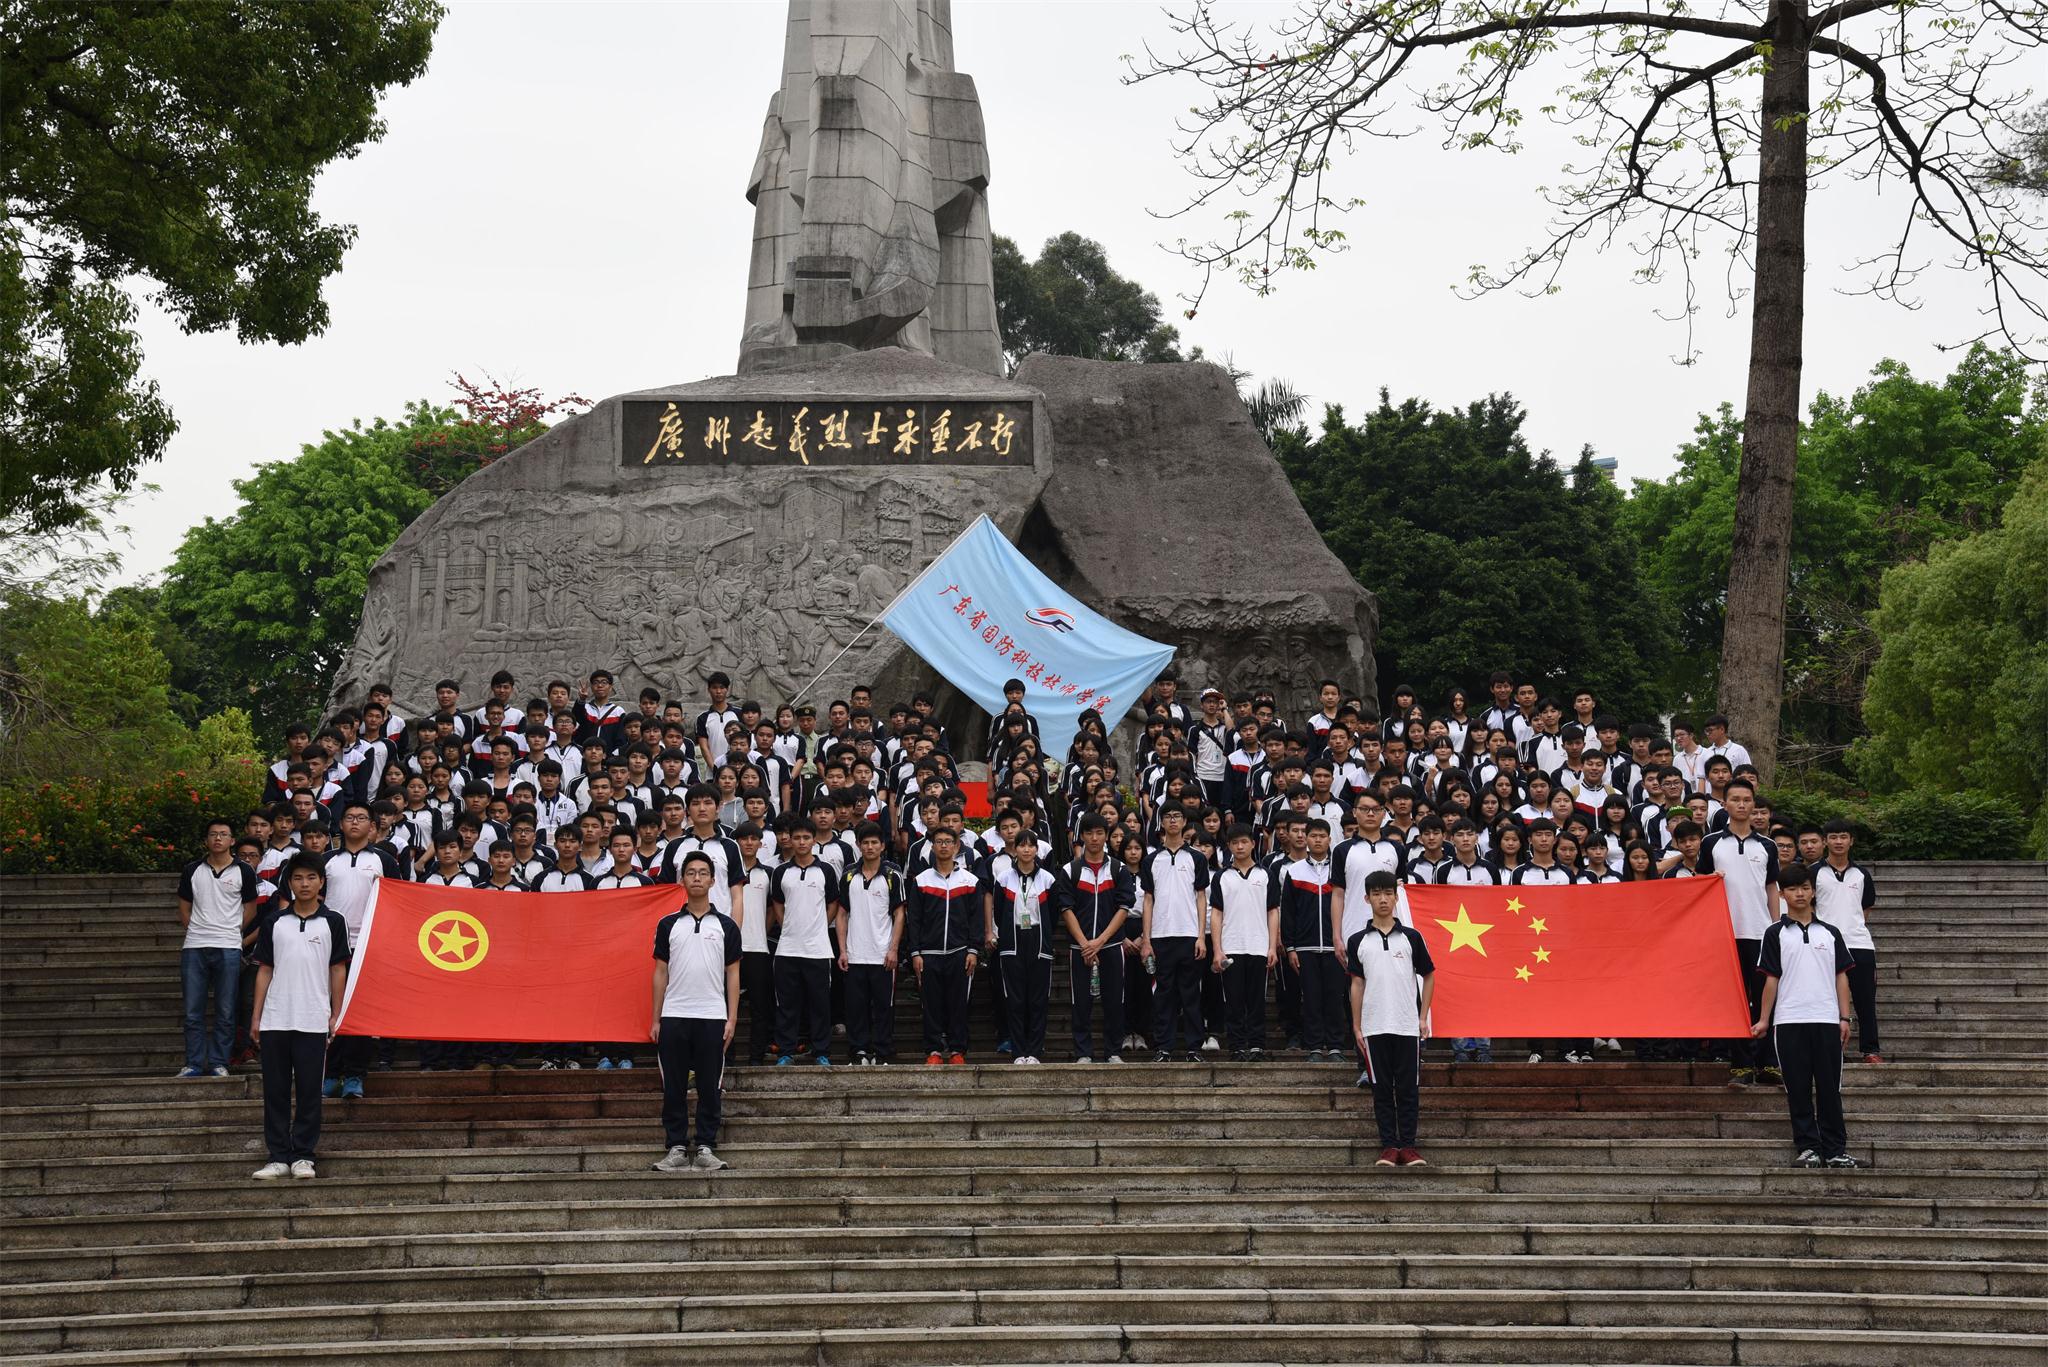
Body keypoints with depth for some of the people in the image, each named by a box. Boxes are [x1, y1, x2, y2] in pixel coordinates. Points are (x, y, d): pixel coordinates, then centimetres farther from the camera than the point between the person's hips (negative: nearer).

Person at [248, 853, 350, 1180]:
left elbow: (338, 970, 6)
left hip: (313, 1021, -2)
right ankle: (279, 1156, 9)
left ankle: (303, 1156, 8)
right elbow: (264, 970, 10)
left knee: (309, 1091, 1)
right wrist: (256, 1017, 5)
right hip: (275, 1019, 2)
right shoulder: (273, 922, 8)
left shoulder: (332, 922, 5)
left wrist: (336, 1016, 0)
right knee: (276, 1091, 4)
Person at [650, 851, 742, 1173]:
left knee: (709, 1087, 2)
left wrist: (732, 1019, -3)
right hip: (674, 1016, 1)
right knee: (673, 1087, 3)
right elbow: (661, 972, 9)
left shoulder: (725, 926, 6)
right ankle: (677, 1147, 9)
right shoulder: (668, 924, 8)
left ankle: (706, 1148, 8)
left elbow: (733, 974, 6)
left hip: (712, 1016, -1)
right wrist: (655, 1020, 4)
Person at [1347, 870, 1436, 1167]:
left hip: (1408, 1025, 0)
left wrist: (1423, 1017, 1)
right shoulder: (1358, 941, 5)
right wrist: (1357, 1027, 4)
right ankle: (1389, 1146, 7)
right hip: (1374, 1027, 1)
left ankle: (1408, 1145, 7)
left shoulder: (1411, 937, 3)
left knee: (1408, 1087, 1)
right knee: (1382, 1088, 3)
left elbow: (1429, 976, 9)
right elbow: (1357, 984, 8)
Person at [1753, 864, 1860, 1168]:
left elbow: (1841, 977, 10)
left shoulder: (1830, 933, 10)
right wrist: (1763, 1020, 0)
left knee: (1829, 1087, 2)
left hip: (1826, 1019, 1)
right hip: (1790, 1021, -1)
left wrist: (1844, 1018, 3)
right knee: (1798, 1089, 2)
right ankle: (1807, 1147, 7)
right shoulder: (1775, 933, 5)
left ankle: (1835, 1149, 6)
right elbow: (1771, 978, 4)